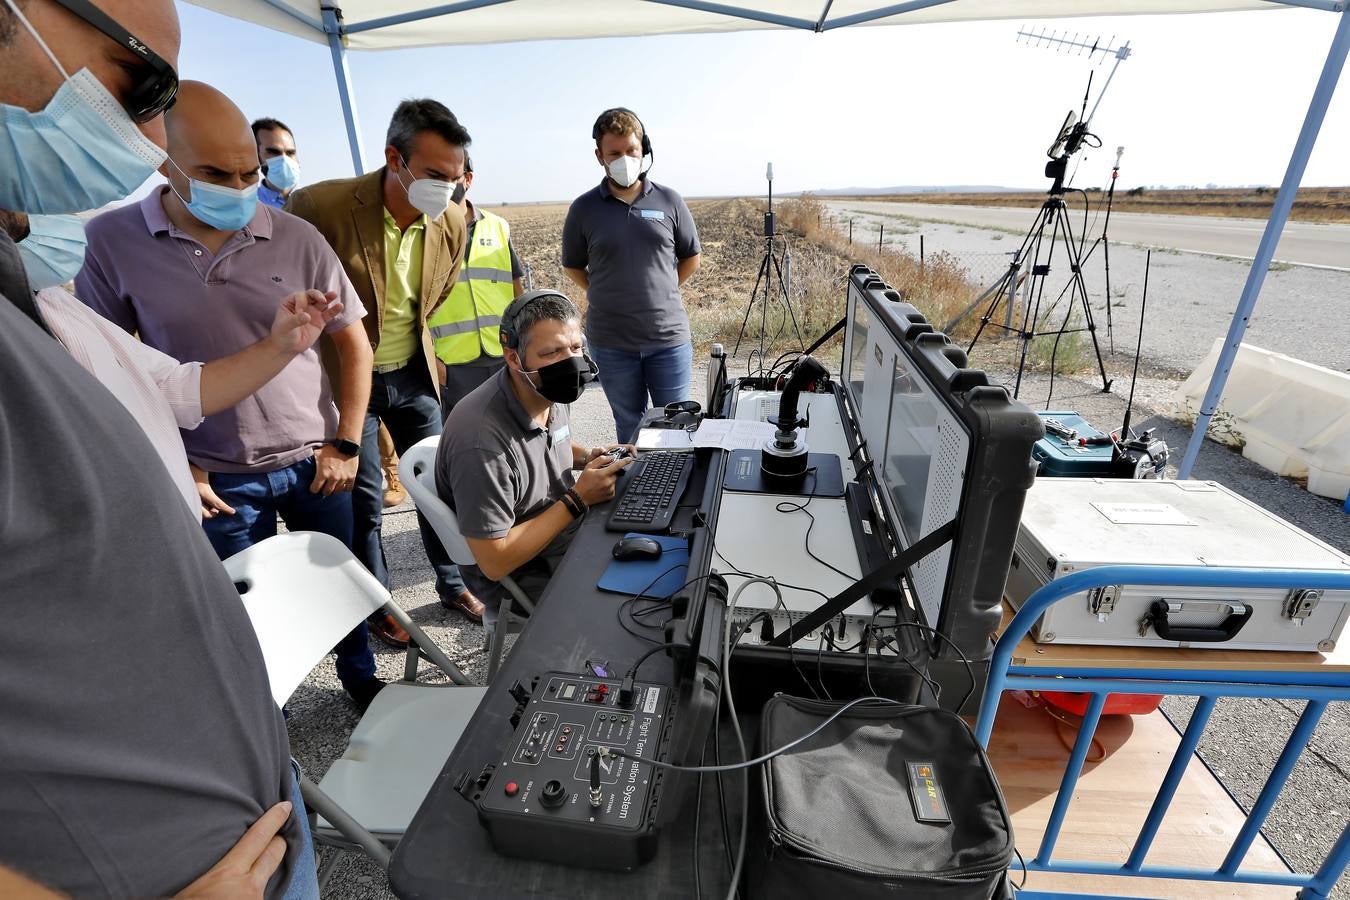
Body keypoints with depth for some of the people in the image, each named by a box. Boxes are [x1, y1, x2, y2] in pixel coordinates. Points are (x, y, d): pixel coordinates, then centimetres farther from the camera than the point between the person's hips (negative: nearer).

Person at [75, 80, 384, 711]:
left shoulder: (296, 239, -5)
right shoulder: (112, 242, -5)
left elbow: (354, 342, 0)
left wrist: (346, 445, -3)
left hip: (315, 463, 0)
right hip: (219, 482, 0)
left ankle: (360, 677, 41)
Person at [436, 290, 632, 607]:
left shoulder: (547, 393, -6)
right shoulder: (483, 441, -31)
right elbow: (496, 561, -26)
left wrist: (587, 456, -4)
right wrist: (578, 499, -24)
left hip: (569, 532, 8)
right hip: (516, 575, -7)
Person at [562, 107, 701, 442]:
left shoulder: (669, 201, 2)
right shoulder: (583, 209, 1)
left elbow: (690, 258, 12)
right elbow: (573, 266, 12)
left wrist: (660, 292, 10)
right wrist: (606, 297, 5)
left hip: (669, 336, 0)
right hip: (611, 341, 0)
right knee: (630, 428, 14)